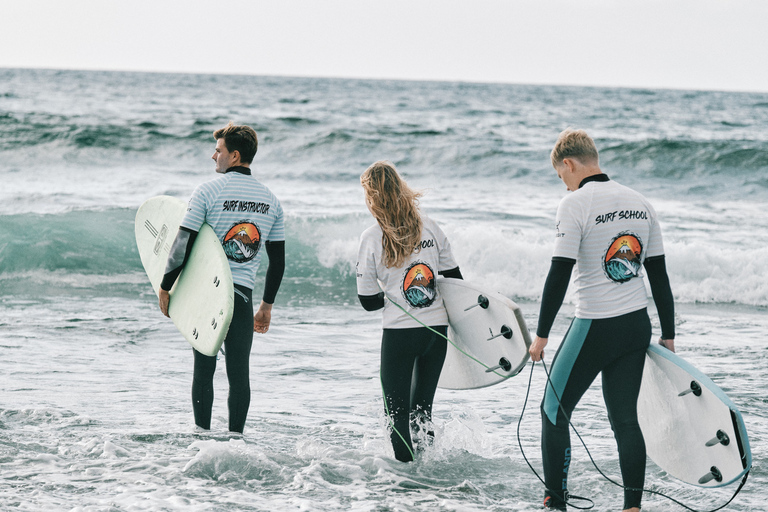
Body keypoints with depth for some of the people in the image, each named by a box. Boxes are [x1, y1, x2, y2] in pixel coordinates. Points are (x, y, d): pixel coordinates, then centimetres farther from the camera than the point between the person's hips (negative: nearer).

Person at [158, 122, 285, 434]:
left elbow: (182, 246, -10)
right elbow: (278, 262, 10)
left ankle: (202, 435, 8)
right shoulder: (270, 200, 7)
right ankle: (235, 438, 6)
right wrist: (267, 306, 19)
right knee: (239, 372, 6)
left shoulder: (208, 192, -8)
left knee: (204, 368, 6)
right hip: (242, 295, 3)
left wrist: (165, 288, 1)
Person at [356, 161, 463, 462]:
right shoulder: (429, 227, 1)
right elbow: (454, 278, 7)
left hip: (399, 332, -4)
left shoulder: (371, 238, -8)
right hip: (438, 328, 4)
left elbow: (368, 302, -2)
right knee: (421, 409, 16)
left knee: (397, 412, 6)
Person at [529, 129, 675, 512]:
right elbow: (659, 275, 11)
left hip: (595, 326, -6)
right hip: (638, 323, 6)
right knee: (624, 418, 10)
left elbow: (559, 275, -15)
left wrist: (541, 335, -9)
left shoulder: (575, 203, -12)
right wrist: (668, 336, 17)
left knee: (554, 411, 8)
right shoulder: (640, 203, 8)